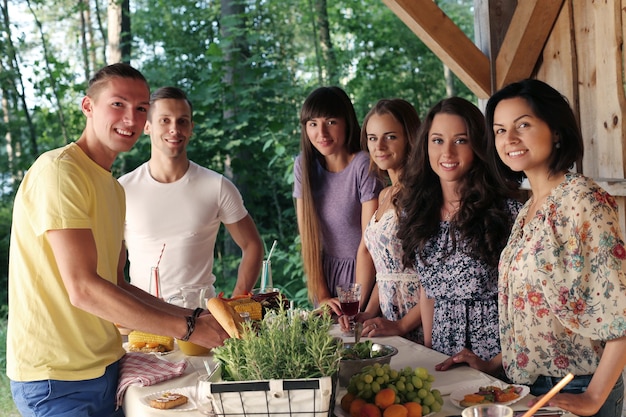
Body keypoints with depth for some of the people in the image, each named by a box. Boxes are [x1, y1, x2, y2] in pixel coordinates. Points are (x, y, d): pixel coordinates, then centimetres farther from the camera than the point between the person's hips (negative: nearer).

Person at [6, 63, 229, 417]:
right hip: (57, 378, -8)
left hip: (104, 368, 8)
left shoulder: (114, 188, 13)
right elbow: (83, 290, -23)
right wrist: (188, 328, -19)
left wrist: (197, 317, 4)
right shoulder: (59, 171, -16)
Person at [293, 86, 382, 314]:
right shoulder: (304, 165, -2)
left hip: (363, 272, -4)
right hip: (326, 273, 4)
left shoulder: (364, 165, -17)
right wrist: (322, 296, -6)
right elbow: (307, 237, -1)